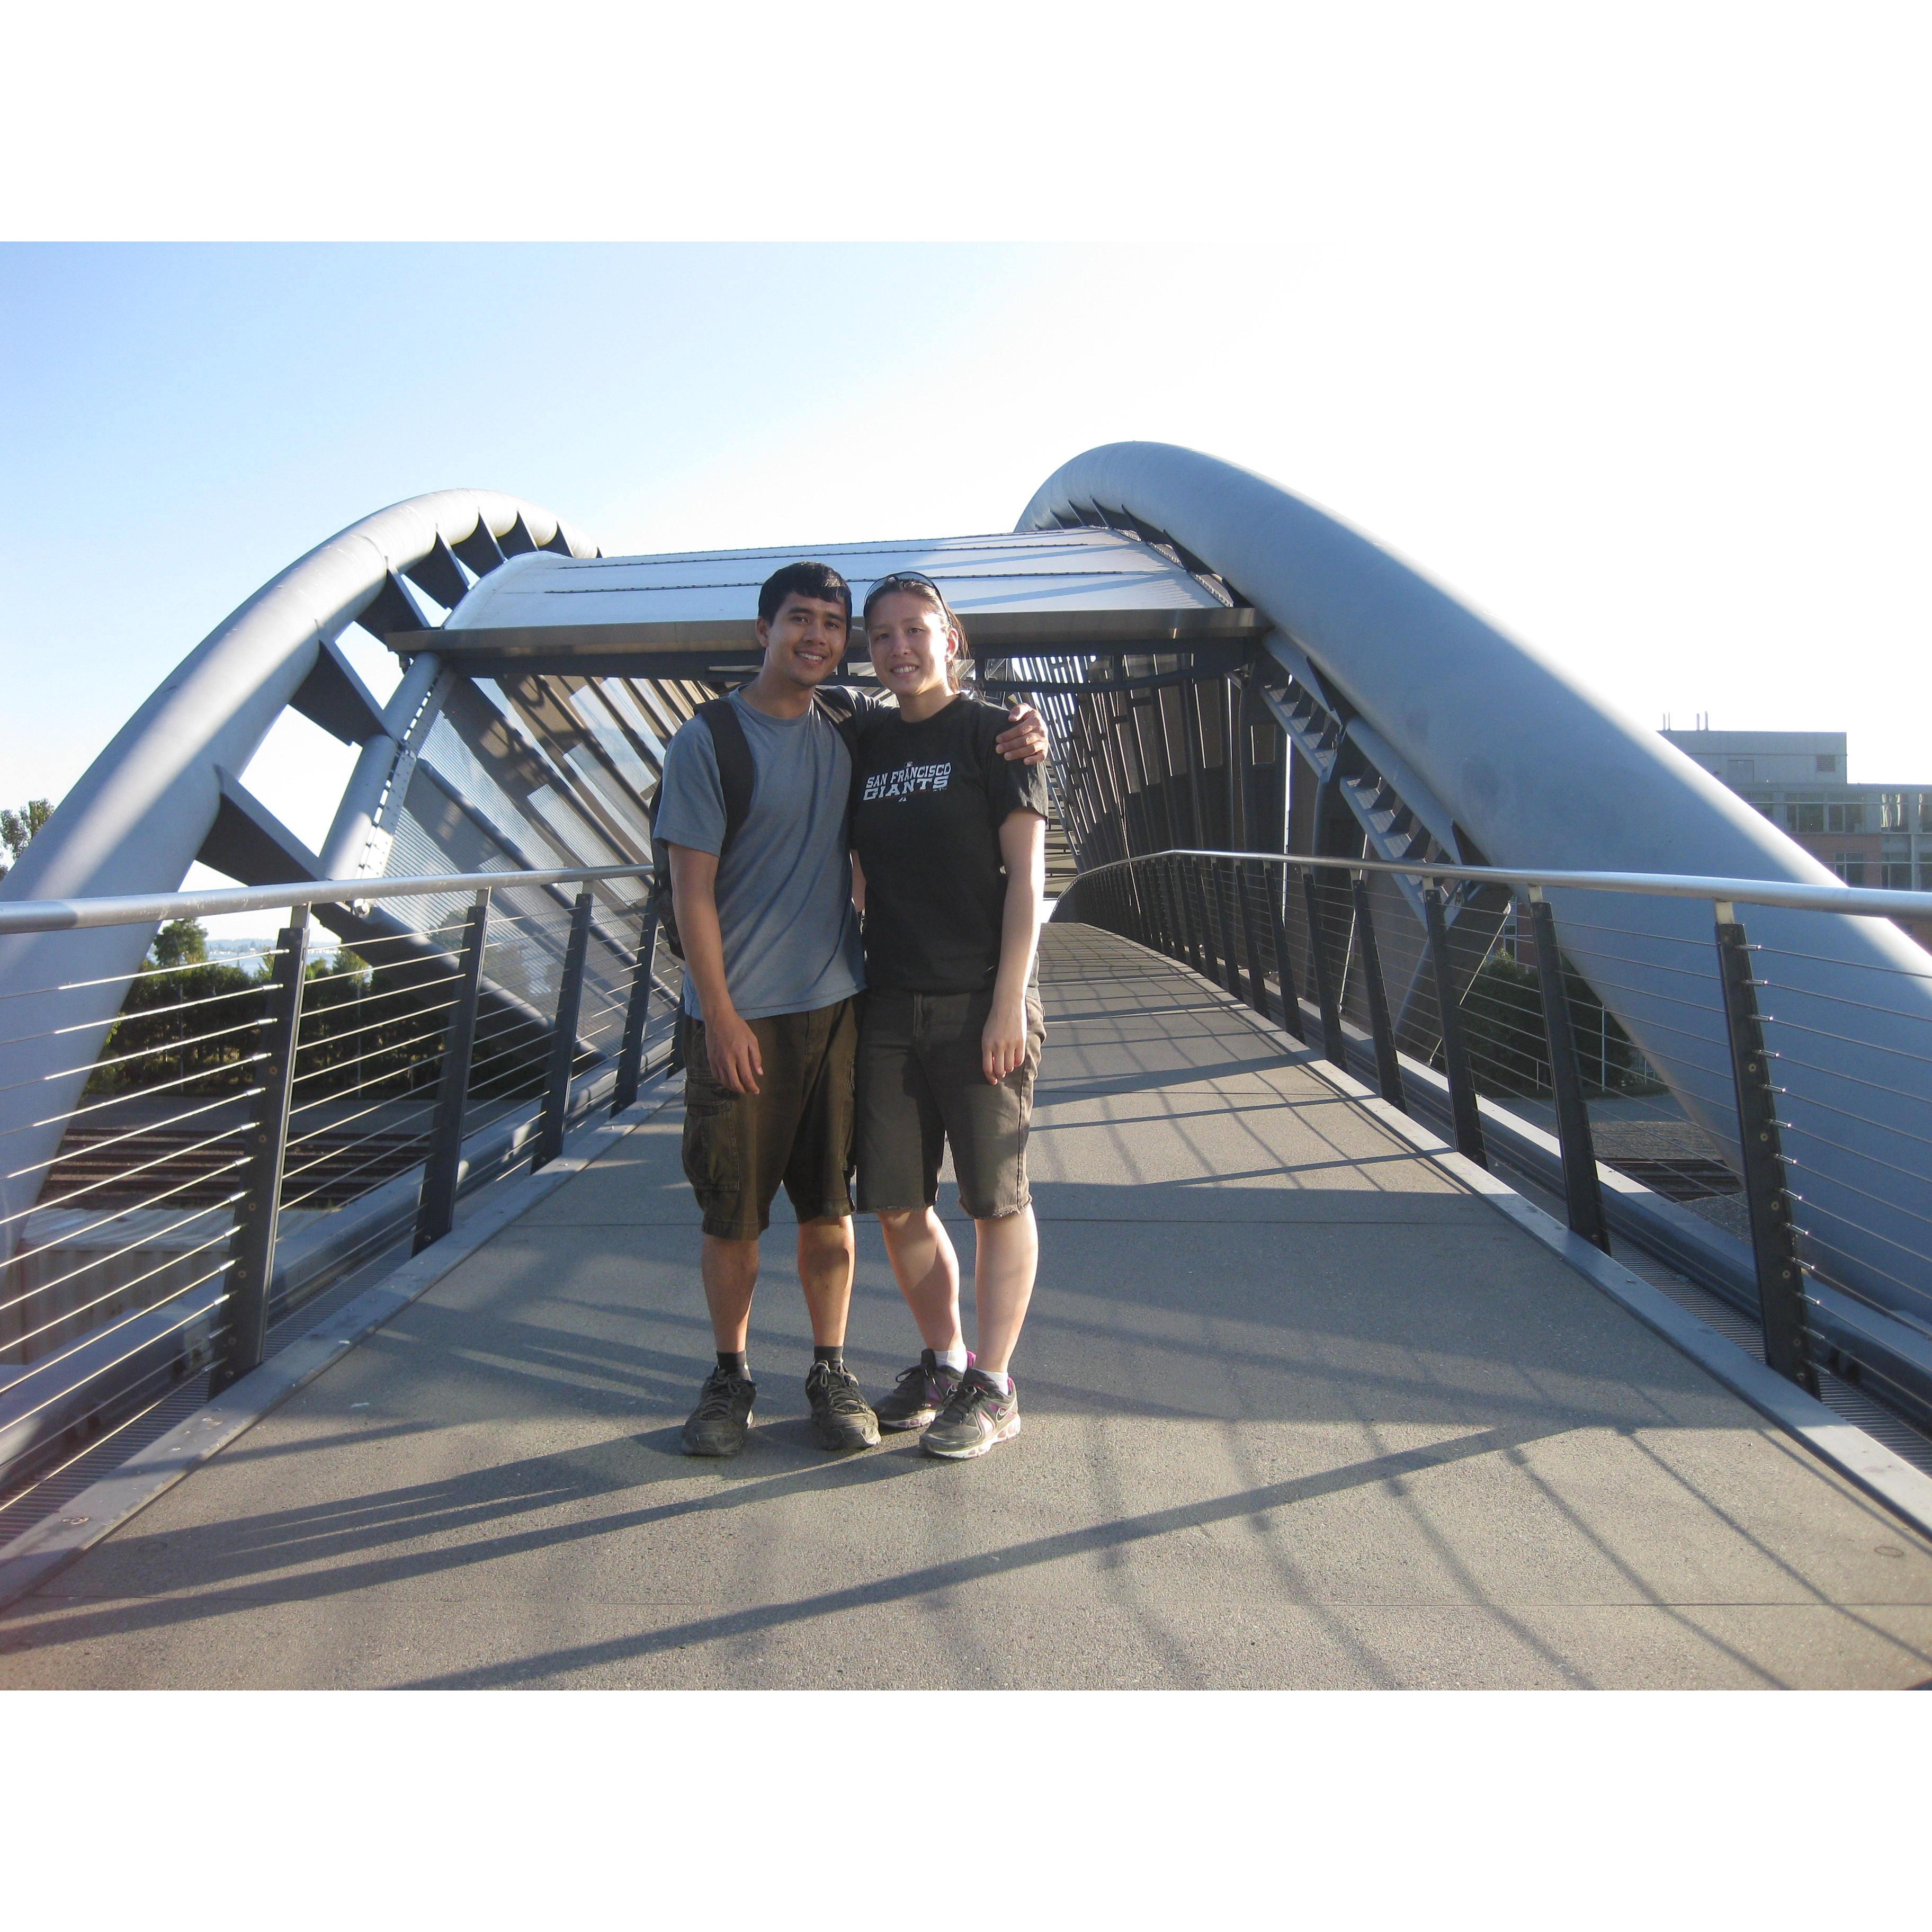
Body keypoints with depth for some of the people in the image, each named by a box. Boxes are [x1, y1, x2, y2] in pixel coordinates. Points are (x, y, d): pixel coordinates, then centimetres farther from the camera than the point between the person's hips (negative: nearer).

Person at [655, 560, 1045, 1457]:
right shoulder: (707, 742, -5)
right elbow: (692, 889, -8)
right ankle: (730, 1375, 25)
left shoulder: (852, 726, 8)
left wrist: (1023, 727, 0)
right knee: (731, 1210, 6)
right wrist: (720, 1016, -12)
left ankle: (830, 1372, 25)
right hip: (739, 1015, -3)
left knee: (828, 1203, 10)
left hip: (835, 1007, 4)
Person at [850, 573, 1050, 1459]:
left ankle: (991, 1387, 16)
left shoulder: (991, 732, -2)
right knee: (895, 1203, 9)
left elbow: (1026, 872, -7)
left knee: (996, 1200, 3)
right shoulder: (867, 747, 14)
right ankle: (942, 1361, 28)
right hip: (889, 1008, 6)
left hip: (978, 1005, -6)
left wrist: (1009, 1001, -14)